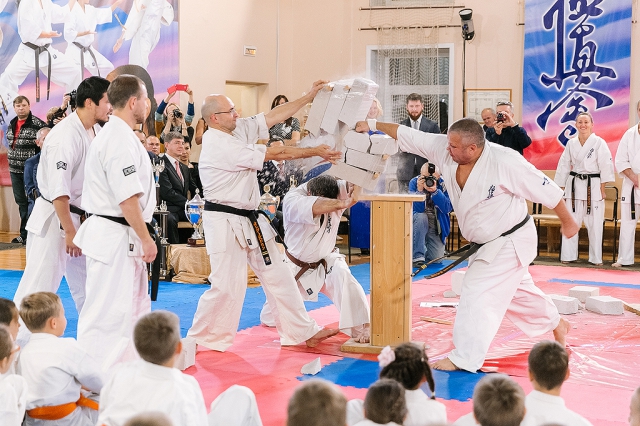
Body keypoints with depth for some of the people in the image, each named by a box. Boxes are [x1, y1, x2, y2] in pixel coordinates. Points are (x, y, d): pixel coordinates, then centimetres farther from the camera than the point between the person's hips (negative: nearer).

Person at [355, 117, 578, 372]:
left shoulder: (505, 162, -29)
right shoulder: (442, 149, -13)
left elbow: (548, 191, -19)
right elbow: (407, 135, -4)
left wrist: (568, 223, -8)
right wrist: (373, 124, -9)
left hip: (511, 242, -8)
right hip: (489, 244, 8)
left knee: (478, 292, -12)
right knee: (516, 290, 24)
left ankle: (464, 358, -2)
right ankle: (557, 324, 48)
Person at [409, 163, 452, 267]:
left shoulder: (443, 185, -14)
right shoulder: (414, 182, -13)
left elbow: (447, 208, -25)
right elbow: (417, 209, -22)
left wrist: (435, 191, -37)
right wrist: (419, 190, -37)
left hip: (437, 228, 1)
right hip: (419, 226, -1)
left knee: (436, 259, -7)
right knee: (420, 216, -35)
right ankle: (417, 256, -28)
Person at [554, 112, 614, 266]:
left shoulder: (599, 142, -5)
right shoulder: (571, 143, 6)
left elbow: (605, 165, -6)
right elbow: (563, 166, 10)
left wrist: (602, 187, -8)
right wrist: (560, 187, 8)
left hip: (593, 186, -3)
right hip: (574, 186, 3)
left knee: (595, 224, 1)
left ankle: (596, 258, 11)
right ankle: (568, 256, 13)